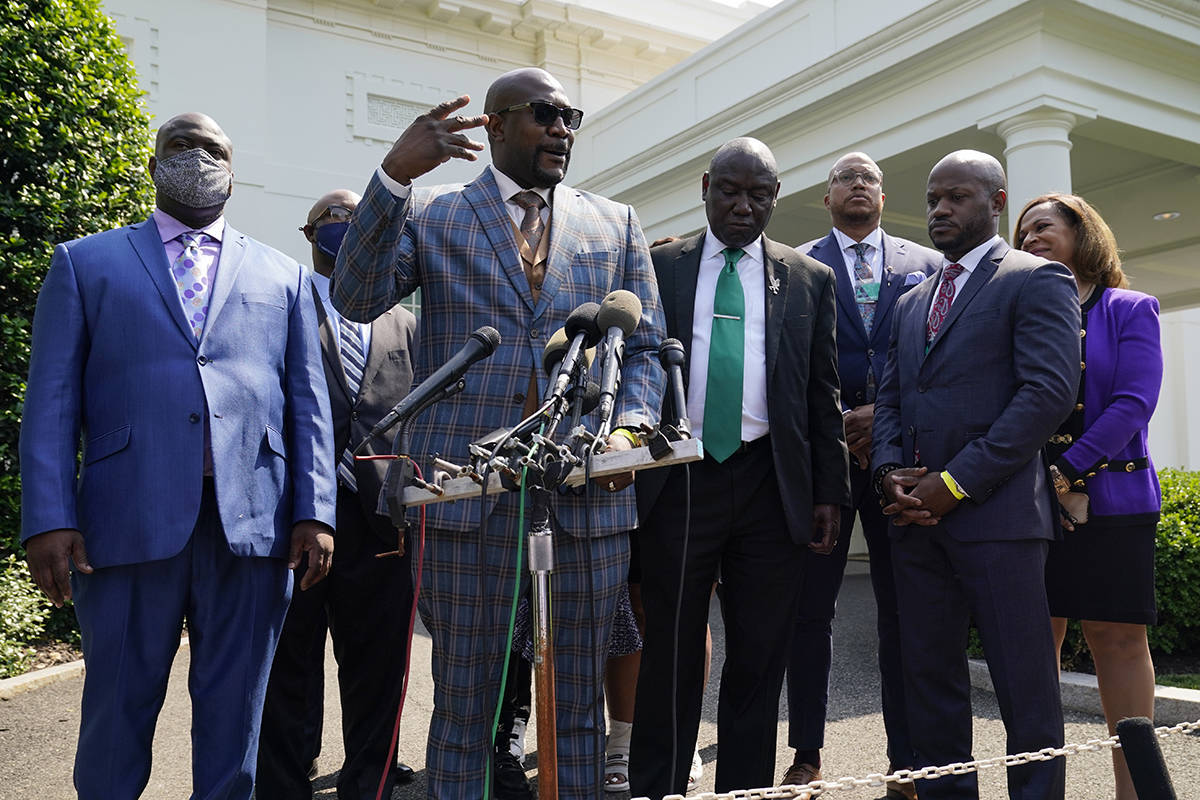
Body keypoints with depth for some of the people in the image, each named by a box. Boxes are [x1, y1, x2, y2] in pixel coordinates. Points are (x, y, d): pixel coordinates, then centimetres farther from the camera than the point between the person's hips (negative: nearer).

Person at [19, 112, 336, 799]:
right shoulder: (85, 263, 13)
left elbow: (308, 405, 10)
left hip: (254, 525, 1)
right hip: (130, 522, -1)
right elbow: (52, 402, 5)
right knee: (118, 711, 8)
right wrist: (49, 521, -7)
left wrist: (315, 514, -1)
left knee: (234, 716, 9)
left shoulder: (283, 275, 16)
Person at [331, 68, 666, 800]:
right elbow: (356, 300, -6)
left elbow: (646, 347, 13)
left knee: (579, 699, 11)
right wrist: (395, 174, -15)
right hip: (468, 491, -1)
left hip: (588, 493, 2)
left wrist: (629, 425, -6)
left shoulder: (616, 225, 15)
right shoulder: (430, 215, 9)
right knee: (463, 698, 8)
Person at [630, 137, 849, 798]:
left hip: (771, 488, 2)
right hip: (676, 481, -1)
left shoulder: (810, 280, 10)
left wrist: (829, 491, 4)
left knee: (759, 660, 9)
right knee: (670, 655, 7)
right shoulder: (657, 266, 7)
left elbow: (823, 394, 10)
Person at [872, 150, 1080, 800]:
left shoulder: (1036, 280, 0)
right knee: (929, 680, 11)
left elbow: (1050, 391, -12)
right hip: (916, 519, 6)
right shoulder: (911, 302, 21)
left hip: (996, 513, -6)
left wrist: (955, 482, -15)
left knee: (1025, 688, 1)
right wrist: (889, 471, -1)